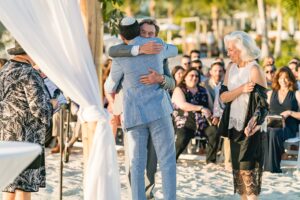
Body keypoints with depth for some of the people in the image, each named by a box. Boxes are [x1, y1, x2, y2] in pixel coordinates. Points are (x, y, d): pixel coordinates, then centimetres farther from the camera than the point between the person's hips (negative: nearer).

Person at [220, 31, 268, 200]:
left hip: (250, 127, -7)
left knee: (248, 168, -9)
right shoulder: (231, 68, 8)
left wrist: (254, 122, -33)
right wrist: (241, 89, -18)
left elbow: (262, 103, -17)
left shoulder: (254, 70, -12)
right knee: (238, 168, 9)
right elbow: (223, 96, -1)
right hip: (234, 125, 7)